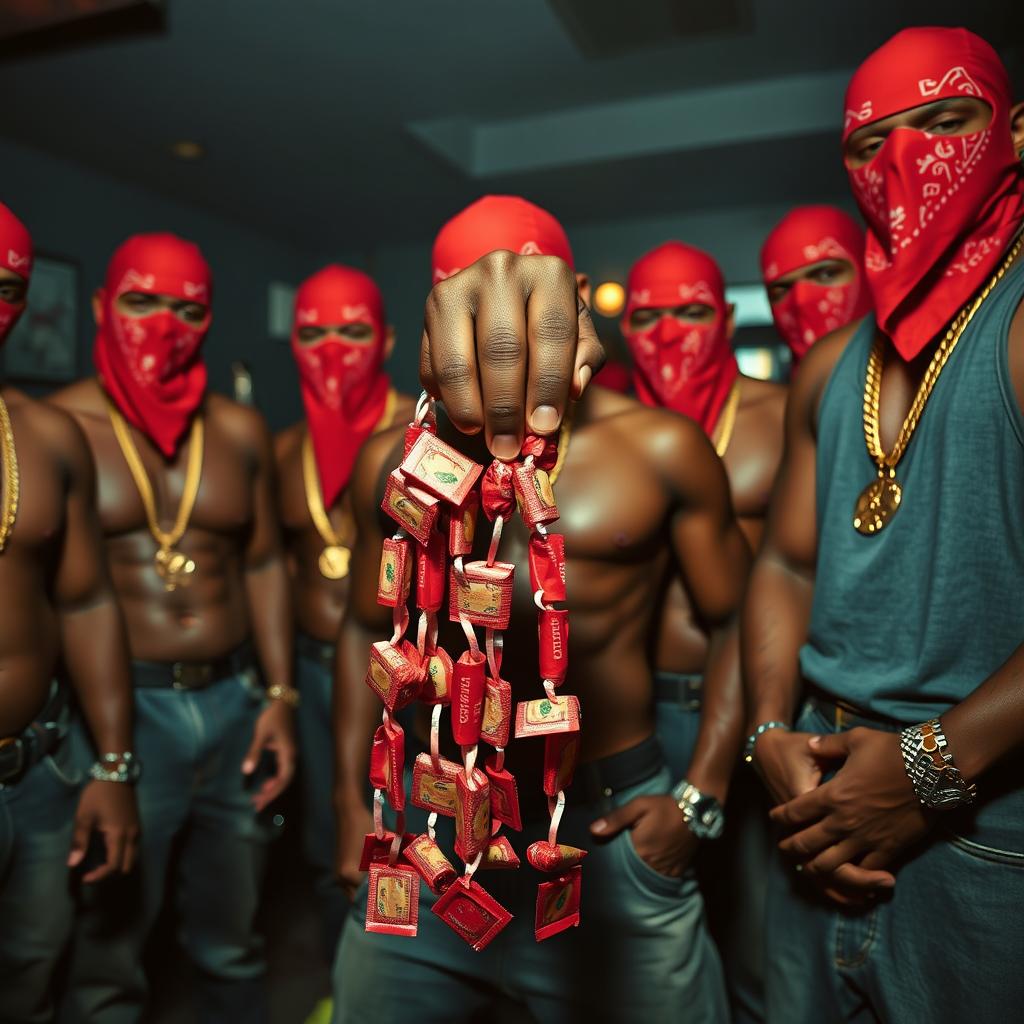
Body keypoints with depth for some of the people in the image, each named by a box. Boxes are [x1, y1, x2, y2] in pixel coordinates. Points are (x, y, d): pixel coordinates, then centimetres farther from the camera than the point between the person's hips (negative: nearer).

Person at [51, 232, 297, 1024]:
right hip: (121, 708, -3)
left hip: (237, 700, 4)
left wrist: (281, 696, 3)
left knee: (231, 944, 19)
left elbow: (264, 565, 9)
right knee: (108, 956, 11)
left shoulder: (241, 431, 5)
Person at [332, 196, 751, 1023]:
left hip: (610, 823, -2)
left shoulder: (660, 447, -6)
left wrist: (700, 796, -7)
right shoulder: (394, 458, 1)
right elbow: (367, 628, 10)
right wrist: (353, 800, 8)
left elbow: (736, 622, -1)